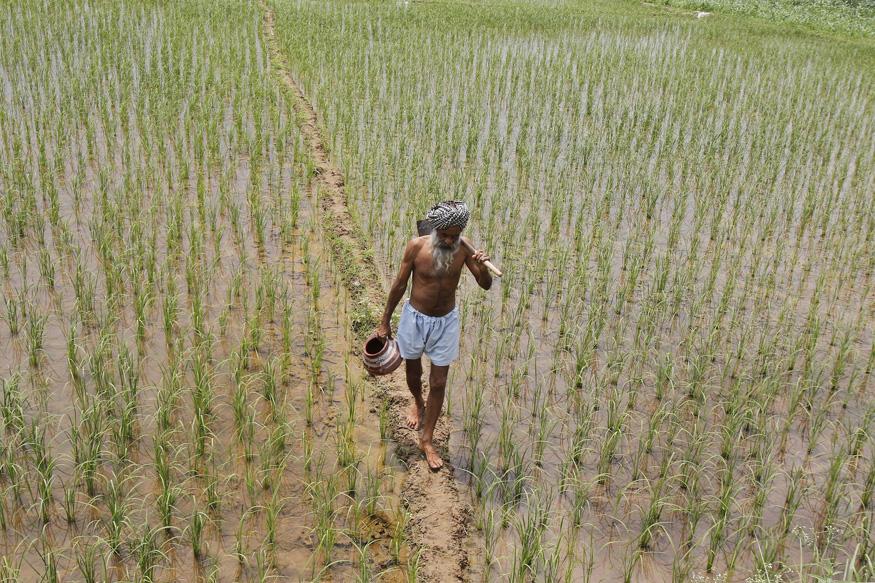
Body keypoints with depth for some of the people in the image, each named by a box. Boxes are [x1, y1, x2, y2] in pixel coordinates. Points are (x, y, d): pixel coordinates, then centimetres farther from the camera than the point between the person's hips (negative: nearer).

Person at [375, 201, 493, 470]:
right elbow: (400, 285, -7)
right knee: (413, 373, 20)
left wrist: (482, 267, -32)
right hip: (415, 319, 0)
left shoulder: (464, 249, -14)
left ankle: (427, 440, 22)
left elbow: (486, 285, -9)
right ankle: (418, 402, 56)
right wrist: (385, 322, 0)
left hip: (446, 321, 1)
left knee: (438, 383, 6)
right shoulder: (416, 246, -19)